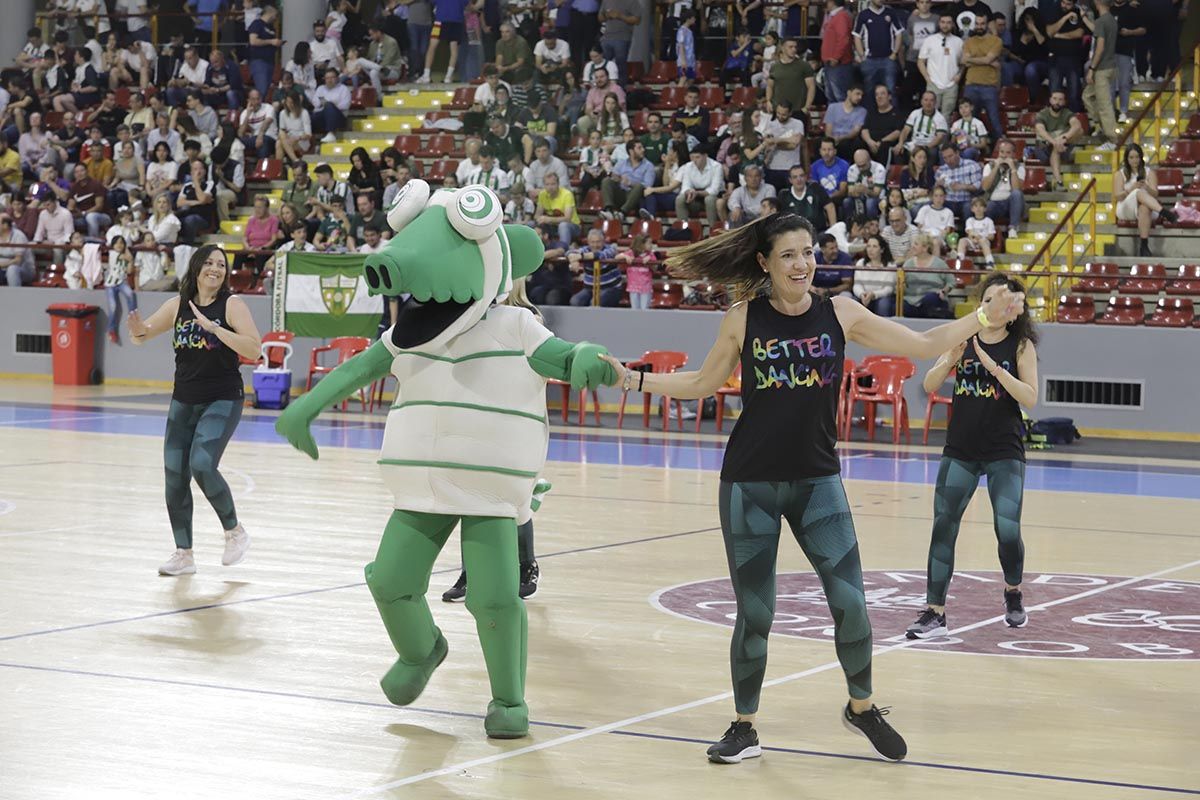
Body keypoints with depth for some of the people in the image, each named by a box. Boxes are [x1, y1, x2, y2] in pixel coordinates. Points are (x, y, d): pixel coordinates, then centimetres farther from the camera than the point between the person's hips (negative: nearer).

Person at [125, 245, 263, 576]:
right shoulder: (179, 304, 4)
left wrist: (214, 328, -25)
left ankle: (235, 531, 0)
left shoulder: (232, 304, -8)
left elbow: (254, 349, -18)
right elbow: (142, 336, 13)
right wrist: (138, 331, -11)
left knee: (202, 465, -22)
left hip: (223, 400, -5)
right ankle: (183, 554, 14)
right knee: (175, 476, 2)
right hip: (183, 401, 5)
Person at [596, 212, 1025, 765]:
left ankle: (861, 708, 19)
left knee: (850, 603, -5)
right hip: (750, 484, -1)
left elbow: (923, 345, 5)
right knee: (754, 614, 3)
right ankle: (744, 726, 20)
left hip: (817, 481, 1)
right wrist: (633, 379, 3)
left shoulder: (839, 314, 0)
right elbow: (704, 383, 11)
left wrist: (984, 317, -3)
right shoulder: (743, 319, -2)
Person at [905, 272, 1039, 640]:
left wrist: (993, 366, -23)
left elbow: (1030, 398, -14)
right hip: (960, 450, 2)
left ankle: (1013, 593, 23)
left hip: (1004, 452, -2)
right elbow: (929, 385, -3)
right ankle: (935, 613, 0)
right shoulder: (964, 338, 2)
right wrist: (950, 360, -22)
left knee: (1008, 530, -7)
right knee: (942, 526, -4)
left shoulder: (1021, 345, -4)